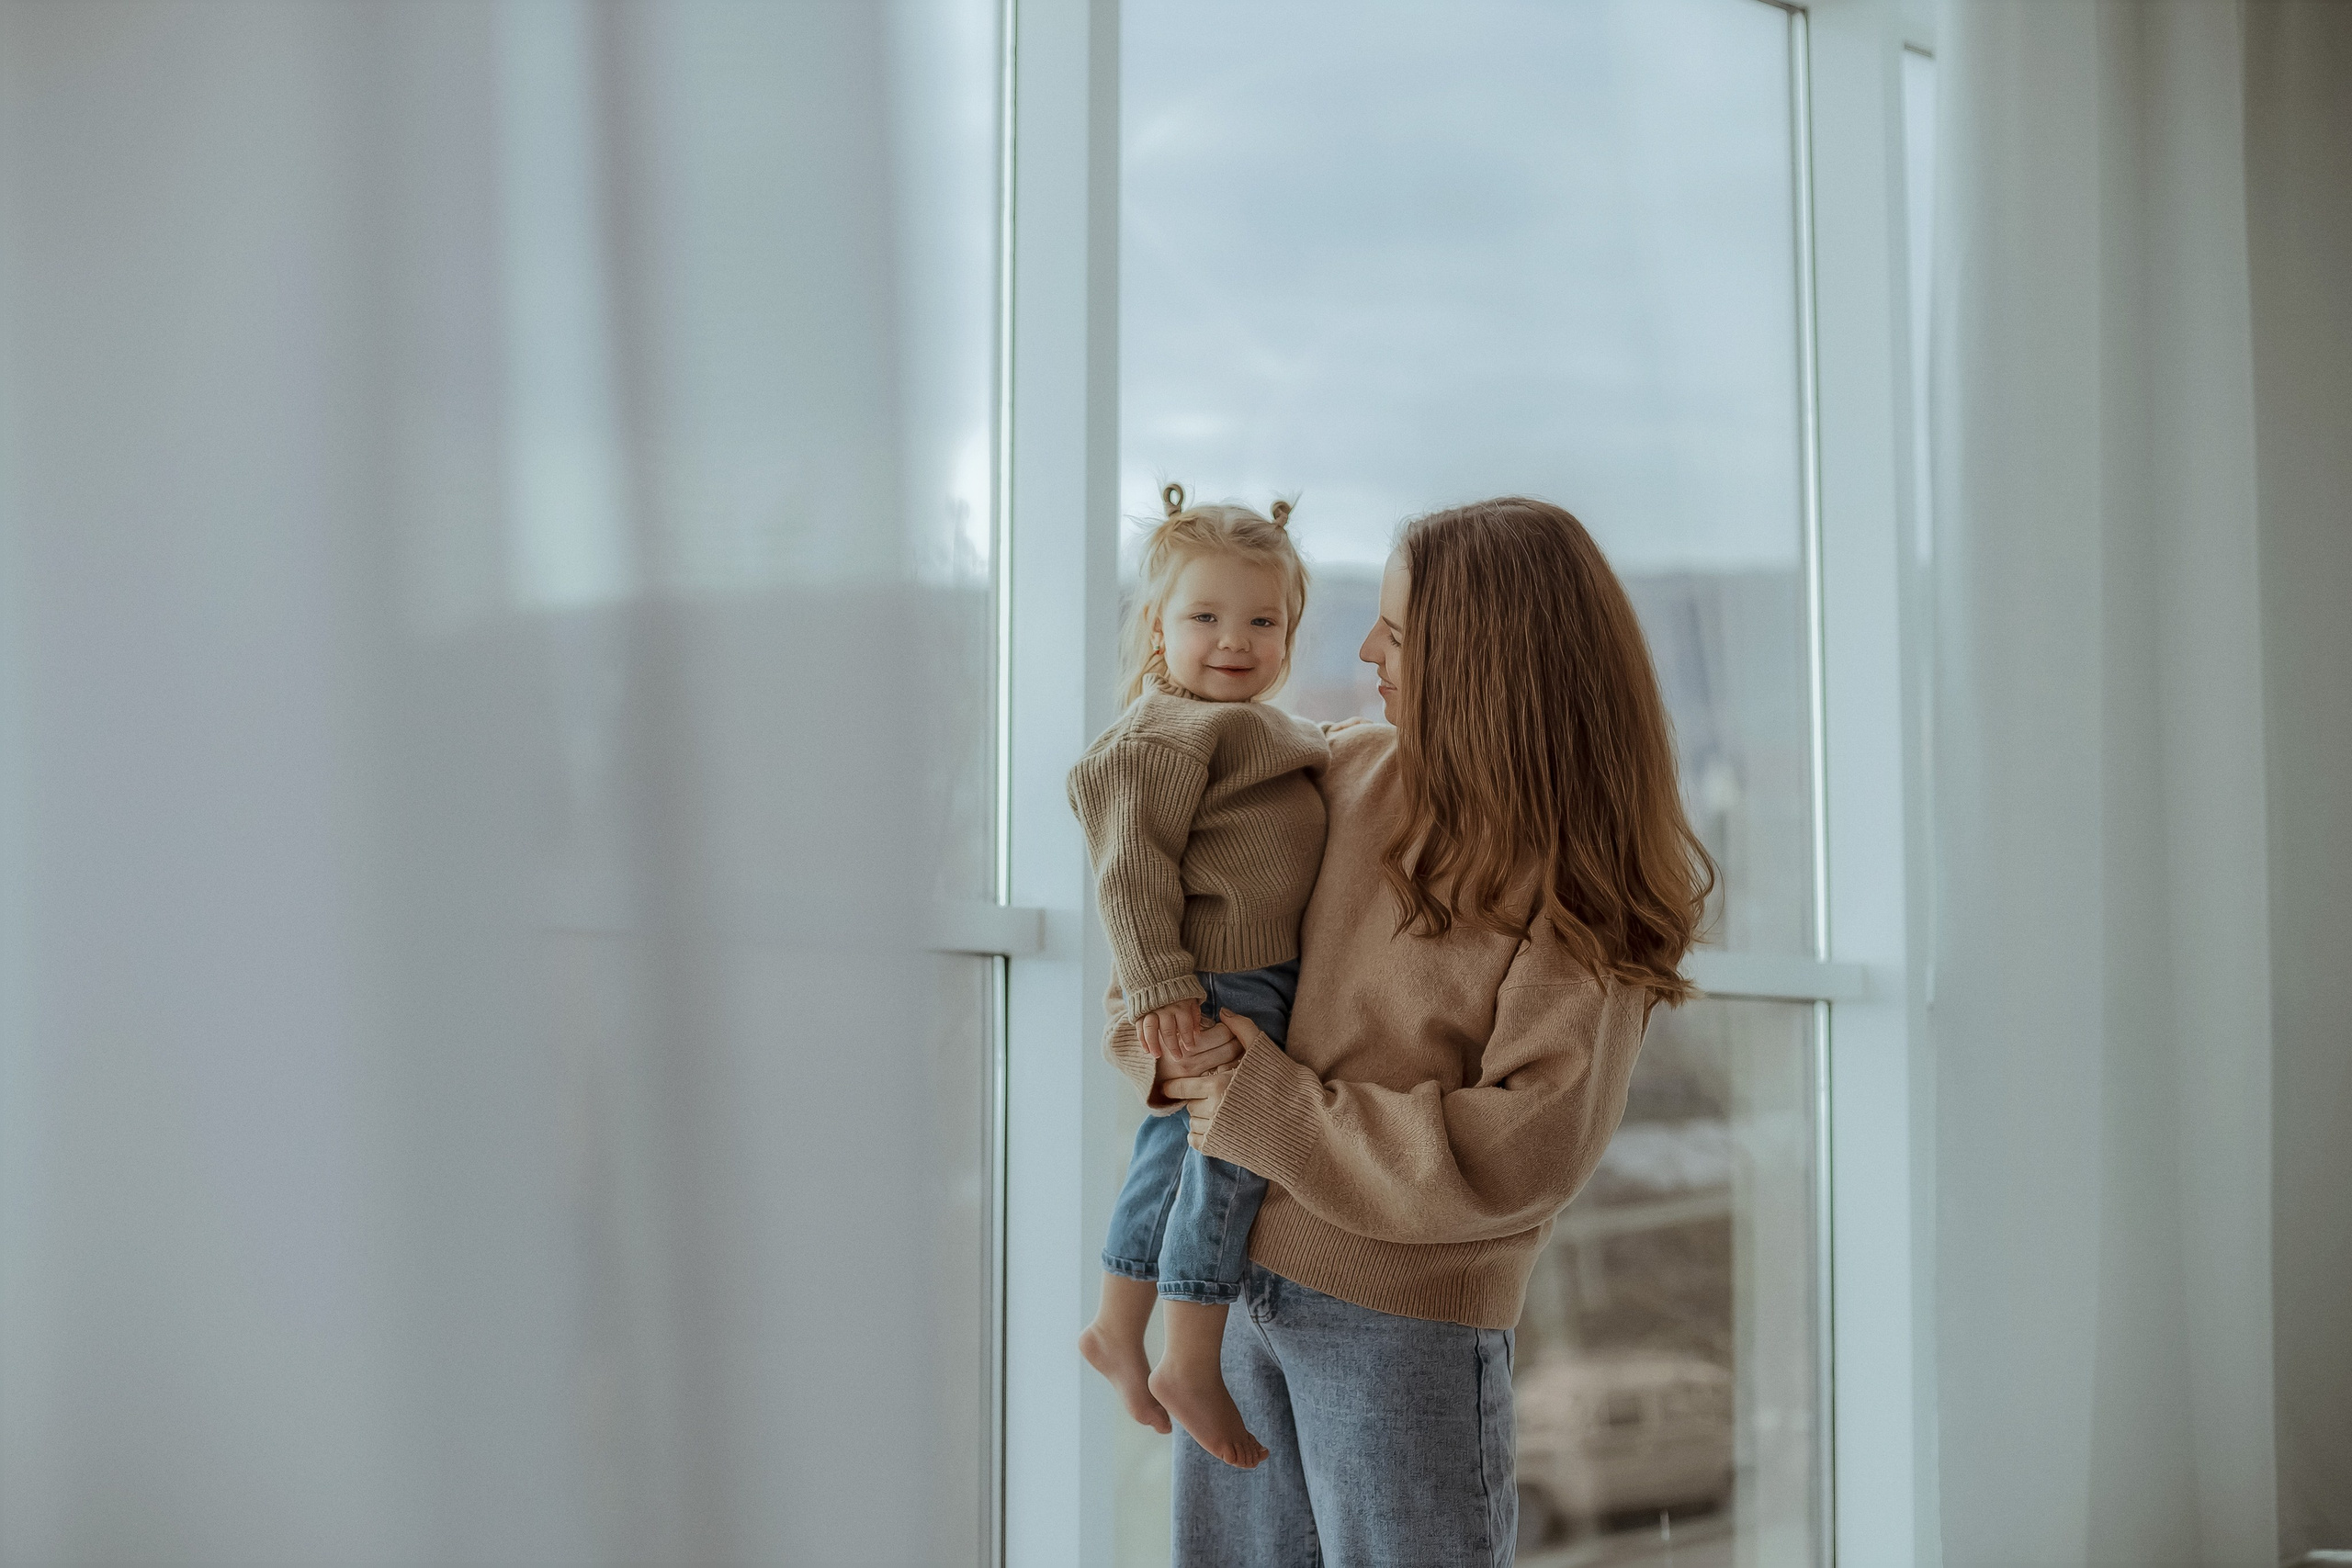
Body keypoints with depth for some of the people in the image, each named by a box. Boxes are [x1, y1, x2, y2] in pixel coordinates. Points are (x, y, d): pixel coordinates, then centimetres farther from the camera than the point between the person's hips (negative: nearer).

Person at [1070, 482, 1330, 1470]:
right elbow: (1133, 861, -20)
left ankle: (1118, 1330, 31)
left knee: (1174, 1151, 18)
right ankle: (1191, 1367, 1)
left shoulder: (1255, 732, 18)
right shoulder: (1169, 733, -14)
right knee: (1231, 1144, -8)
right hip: (1215, 989, -10)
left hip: (1262, 976, 10)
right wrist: (1158, 984, -25)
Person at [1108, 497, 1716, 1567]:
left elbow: (1527, 1152, -21)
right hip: (1245, 1274, 5)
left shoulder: (1585, 891, -14)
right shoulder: (1354, 771, 1)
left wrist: (1268, 1112, -18)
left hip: (1404, 1317, -5)